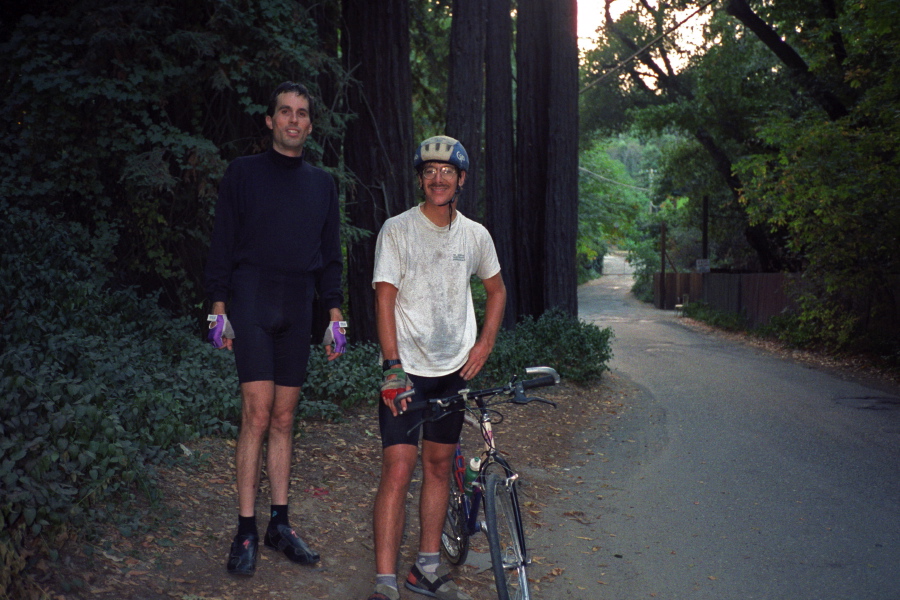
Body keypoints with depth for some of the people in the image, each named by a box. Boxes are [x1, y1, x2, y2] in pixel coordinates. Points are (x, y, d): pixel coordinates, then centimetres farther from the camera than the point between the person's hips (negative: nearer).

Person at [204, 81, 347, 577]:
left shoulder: (322, 184, 16)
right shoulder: (244, 173, 6)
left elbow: (330, 256, 17)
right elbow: (222, 244, 3)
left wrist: (335, 317, 10)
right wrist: (219, 309, -5)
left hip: (297, 311, 4)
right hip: (252, 304, -4)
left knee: (284, 419, 6)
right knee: (257, 414, -11)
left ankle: (280, 524, 14)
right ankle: (246, 531, -4)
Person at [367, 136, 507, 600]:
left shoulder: (475, 235, 6)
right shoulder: (397, 230, -6)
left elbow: (497, 290, 20)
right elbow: (385, 299, -10)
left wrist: (485, 343, 7)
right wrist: (393, 366, -19)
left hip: (453, 370, 4)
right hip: (406, 370, -4)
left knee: (439, 465, 10)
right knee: (398, 469, -10)